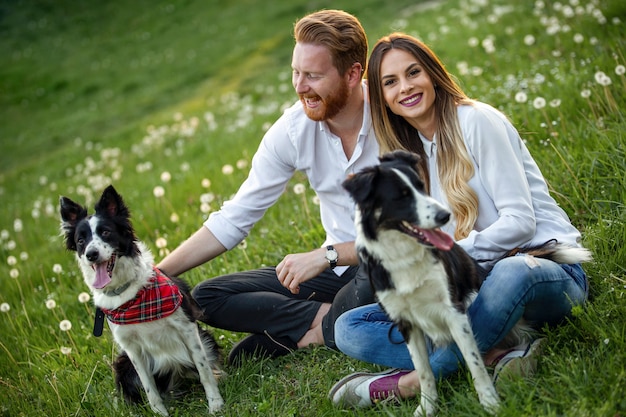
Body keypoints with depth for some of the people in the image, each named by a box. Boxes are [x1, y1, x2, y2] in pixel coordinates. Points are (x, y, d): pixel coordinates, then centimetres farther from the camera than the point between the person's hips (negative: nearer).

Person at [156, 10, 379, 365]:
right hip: (338, 267, 5)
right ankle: (325, 316, -15)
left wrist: (327, 255, -27)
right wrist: (156, 276, -9)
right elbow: (234, 220, -1)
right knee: (206, 298, -4)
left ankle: (312, 332, -12)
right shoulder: (293, 129, -6)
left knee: (373, 284, -42)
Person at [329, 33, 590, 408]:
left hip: (547, 267, -6)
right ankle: (493, 355, -27)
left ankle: (413, 382, -26)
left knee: (511, 273, -44)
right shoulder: (408, 154, 13)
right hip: (477, 282, 6)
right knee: (349, 329, -10)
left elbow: (519, 221, -13)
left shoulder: (476, 121, -7)